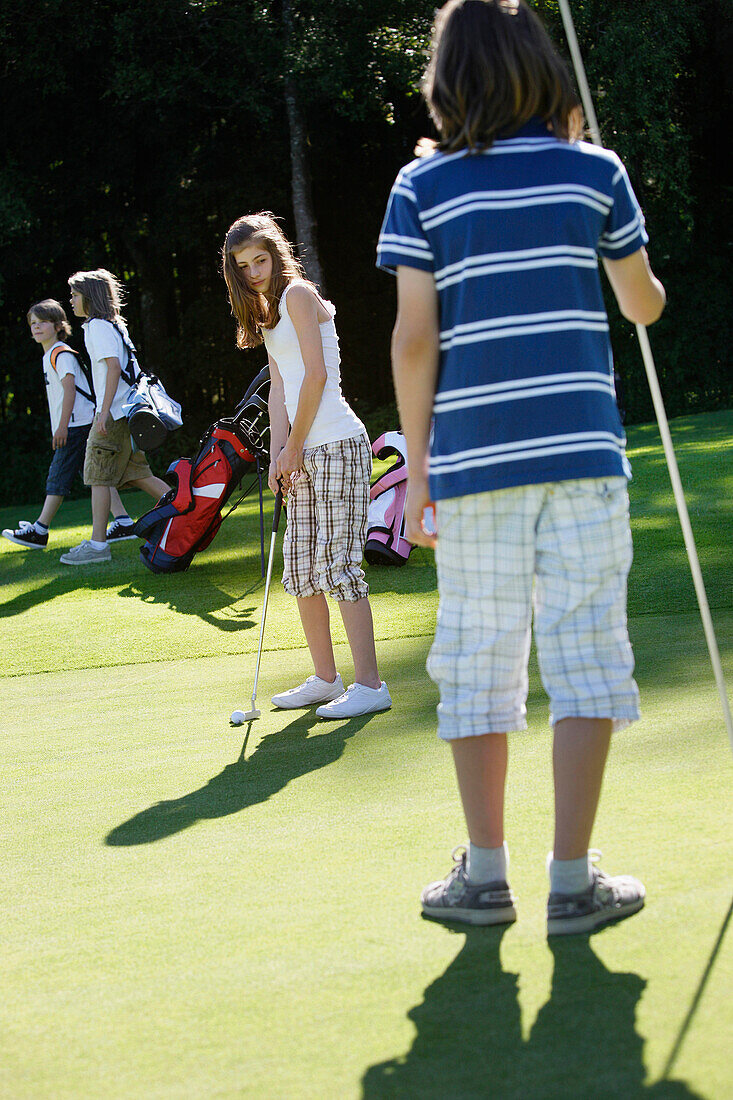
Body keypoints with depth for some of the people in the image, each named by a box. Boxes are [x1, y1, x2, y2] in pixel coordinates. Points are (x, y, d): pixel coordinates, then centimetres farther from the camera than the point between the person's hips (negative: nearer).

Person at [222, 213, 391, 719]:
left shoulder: (298, 294, -6)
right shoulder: (269, 313, 21)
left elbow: (316, 377, -13)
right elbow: (279, 390, 15)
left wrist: (294, 447, -7)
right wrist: (278, 456, 3)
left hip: (337, 444, -9)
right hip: (306, 453, 9)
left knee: (337, 563, -11)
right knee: (300, 570, 10)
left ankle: (370, 685, -9)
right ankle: (326, 679, 19)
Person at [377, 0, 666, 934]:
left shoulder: (421, 186, 3)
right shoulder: (594, 171, 6)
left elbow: (414, 340, -2)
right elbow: (645, 306, 17)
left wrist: (418, 467, 5)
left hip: (473, 461, 0)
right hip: (580, 450, 0)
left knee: (477, 664, 8)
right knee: (582, 656, 3)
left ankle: (485, 875, 11)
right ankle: (572, 881, 1)